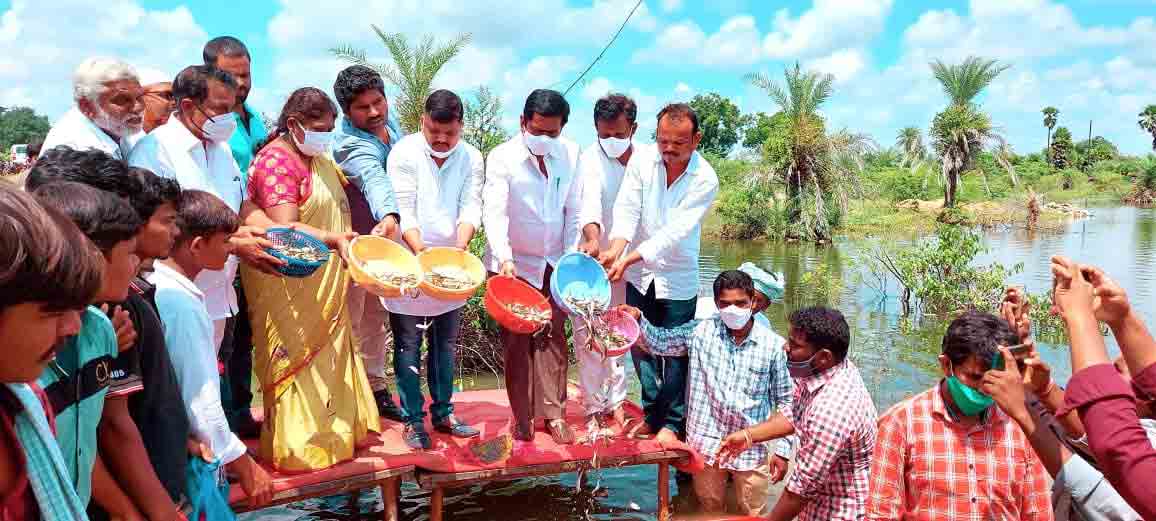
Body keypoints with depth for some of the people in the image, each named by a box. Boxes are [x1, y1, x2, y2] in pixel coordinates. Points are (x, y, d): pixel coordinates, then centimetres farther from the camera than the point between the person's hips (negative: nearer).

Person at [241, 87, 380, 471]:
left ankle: (333, 433, 28)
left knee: (327, 355, 15)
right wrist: (334, 239, -38)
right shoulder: (276, 160, -15)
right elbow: (286, 228, -25)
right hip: (290, 287, -9)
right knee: (298, 359, 0)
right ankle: (296, 449, 13)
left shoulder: (317, 159, 14)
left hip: (324, 286, 9)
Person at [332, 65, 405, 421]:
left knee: (378, 318, 16)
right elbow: (375, 181, -49)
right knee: (349, 321, 3)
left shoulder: (389, 120, -2)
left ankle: (376, 387, 29)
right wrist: (390, 217, -66)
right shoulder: (353, 146, -28)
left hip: (387, 236, 8)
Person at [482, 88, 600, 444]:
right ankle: (522, 417, 14)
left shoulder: (570, 154, -1)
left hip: (554, 262, 4)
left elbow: (576, 204, 3)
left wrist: (591, 231, -15)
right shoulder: (502, 158, -14)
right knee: (516, 341, 3)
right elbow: (494, 212, -23)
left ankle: (553, 413, 15)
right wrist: (505, 258, -36)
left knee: (553, 336, 6)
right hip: (513, 264, -3)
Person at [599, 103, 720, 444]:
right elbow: (627, 210, -14)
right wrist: (615, 249, -32)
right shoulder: (642, 159, -8)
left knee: (675, 353, 3)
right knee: (640, 347, 12)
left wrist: (628, 260, -32)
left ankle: (672, 423, 20)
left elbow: (675, 232, -24)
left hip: (677, 279, -3)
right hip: (639, 275, 3)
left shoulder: (705, 180, -16)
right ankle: (652, 415, 30)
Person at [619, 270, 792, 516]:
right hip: (706, 444, 2)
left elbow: (784, 401, -1)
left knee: (753, 516, 16)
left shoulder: (774, 345, -9)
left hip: (751, 451, -1)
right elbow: (657, 343, 2)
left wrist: (782, 450, -2)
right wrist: (638, 319, -17)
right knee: (711, 513, 22)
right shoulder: (700, 331, -6)